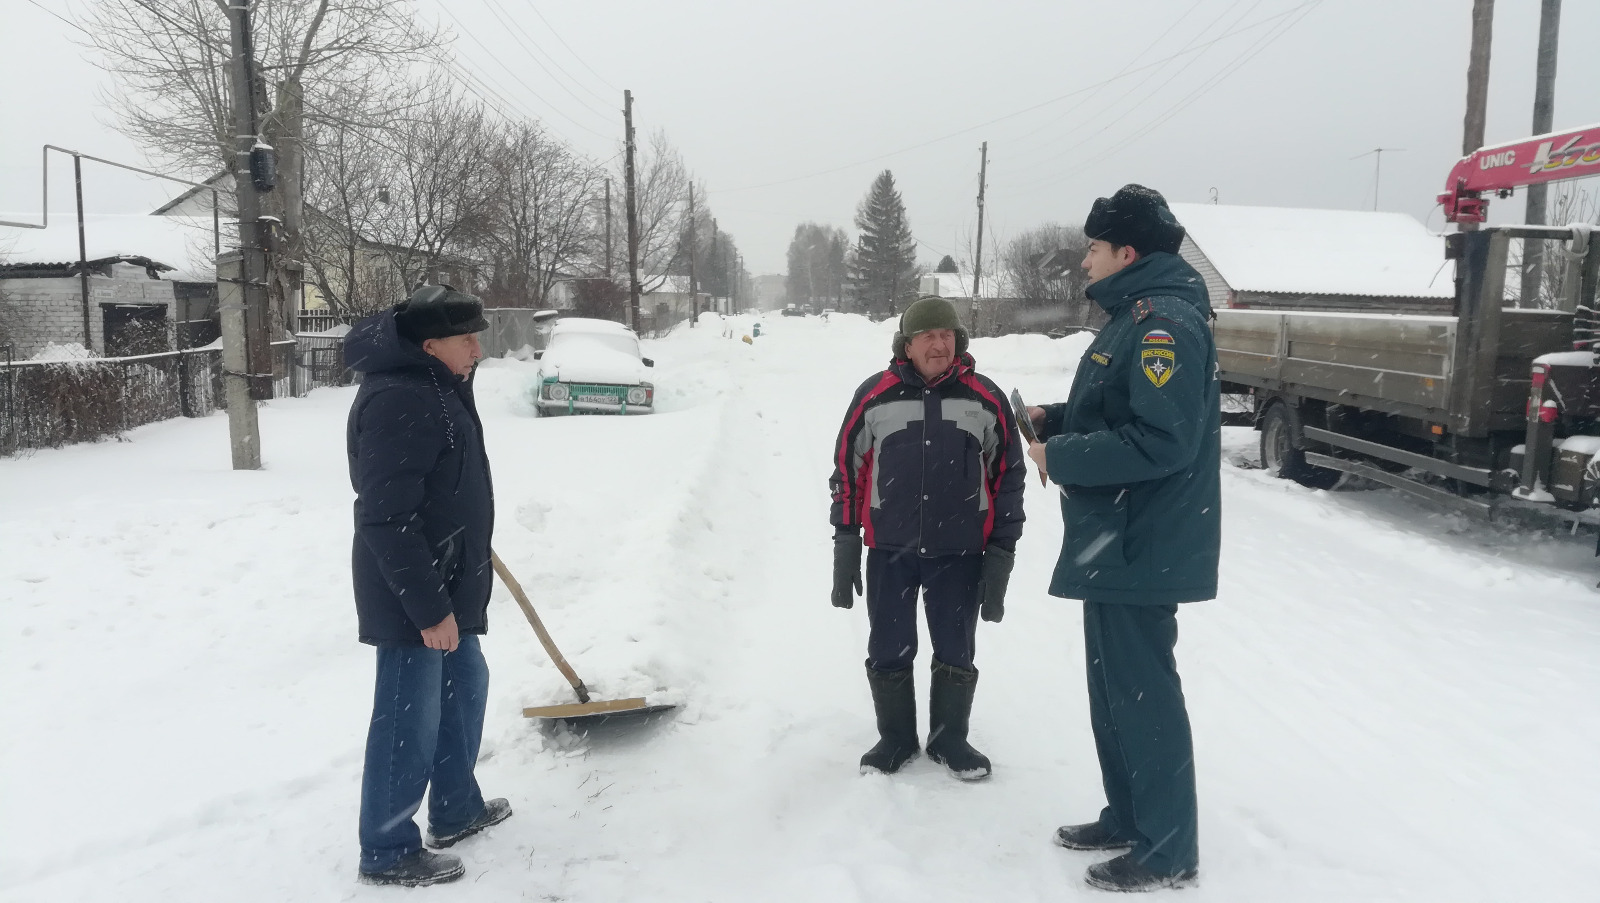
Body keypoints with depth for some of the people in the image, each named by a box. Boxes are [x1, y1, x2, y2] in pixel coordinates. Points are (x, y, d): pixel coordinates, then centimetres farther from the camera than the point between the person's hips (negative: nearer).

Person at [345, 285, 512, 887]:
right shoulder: (398, 402, -24)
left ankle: (456, 811, 38)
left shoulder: (433, 386, 9)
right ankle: (387, 852, 19)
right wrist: (428, 608, -25)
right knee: (410, 721, 1)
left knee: (463, 686, 22)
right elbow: (386, 521, -27)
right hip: (412, 594, -11)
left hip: (444, 585, 11)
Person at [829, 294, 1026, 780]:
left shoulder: (986, 400, -2)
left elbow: (1008, 479, 4)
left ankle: (950, 738, 32)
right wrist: (845, 550, 2)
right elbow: (847, 472, 3)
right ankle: (895, 737, 30)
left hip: (961, 554, 0)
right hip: (889, 552, 0)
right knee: (889, 653, 10)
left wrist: (1000, 556, 1)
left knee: (955, 654, 11)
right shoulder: (875, 397, -3)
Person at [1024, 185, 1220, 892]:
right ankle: (1128, 816, 33)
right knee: (1113, 689, 18)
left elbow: (1160, 440, -28)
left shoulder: (1164, 322, -19)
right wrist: (1054, 419, 9)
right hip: (1115, 544, 11)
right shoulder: (1137, 316, 14)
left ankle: (1170, 849, 14)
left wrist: (1059, 458, -18)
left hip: (1141, 550, -11)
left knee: (1143, 695, 0)